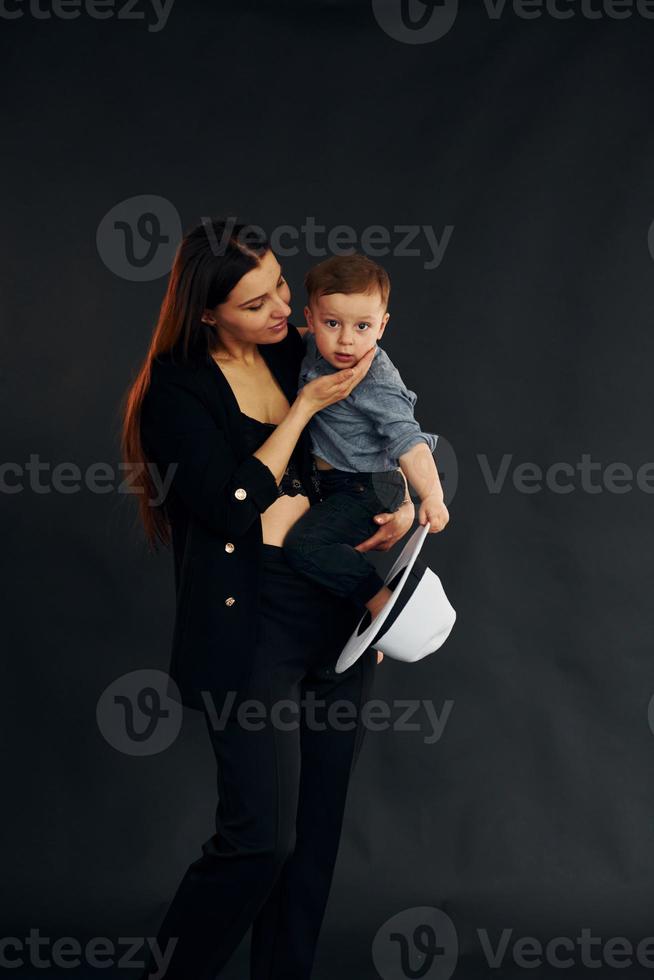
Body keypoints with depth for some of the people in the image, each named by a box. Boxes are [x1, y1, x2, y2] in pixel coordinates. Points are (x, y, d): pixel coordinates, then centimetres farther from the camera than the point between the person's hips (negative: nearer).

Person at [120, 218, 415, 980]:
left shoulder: (303, 357, 8)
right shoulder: (177, 390, -8)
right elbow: (235, 507, -17)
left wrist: (404, 502, -1)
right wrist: (304, 408, -14)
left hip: (336, 622, 6)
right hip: (249, 634, -6)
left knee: (316, 831, 10)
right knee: (261, 837, -9)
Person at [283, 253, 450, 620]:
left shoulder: (376, 382, -26)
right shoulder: (316, 349, -4)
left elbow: (407, 441, -33)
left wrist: (432, 496, -44)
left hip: (364, 489, -9)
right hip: (330, 481, 9)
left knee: (304, 543, -24)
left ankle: (380, 600, -18)